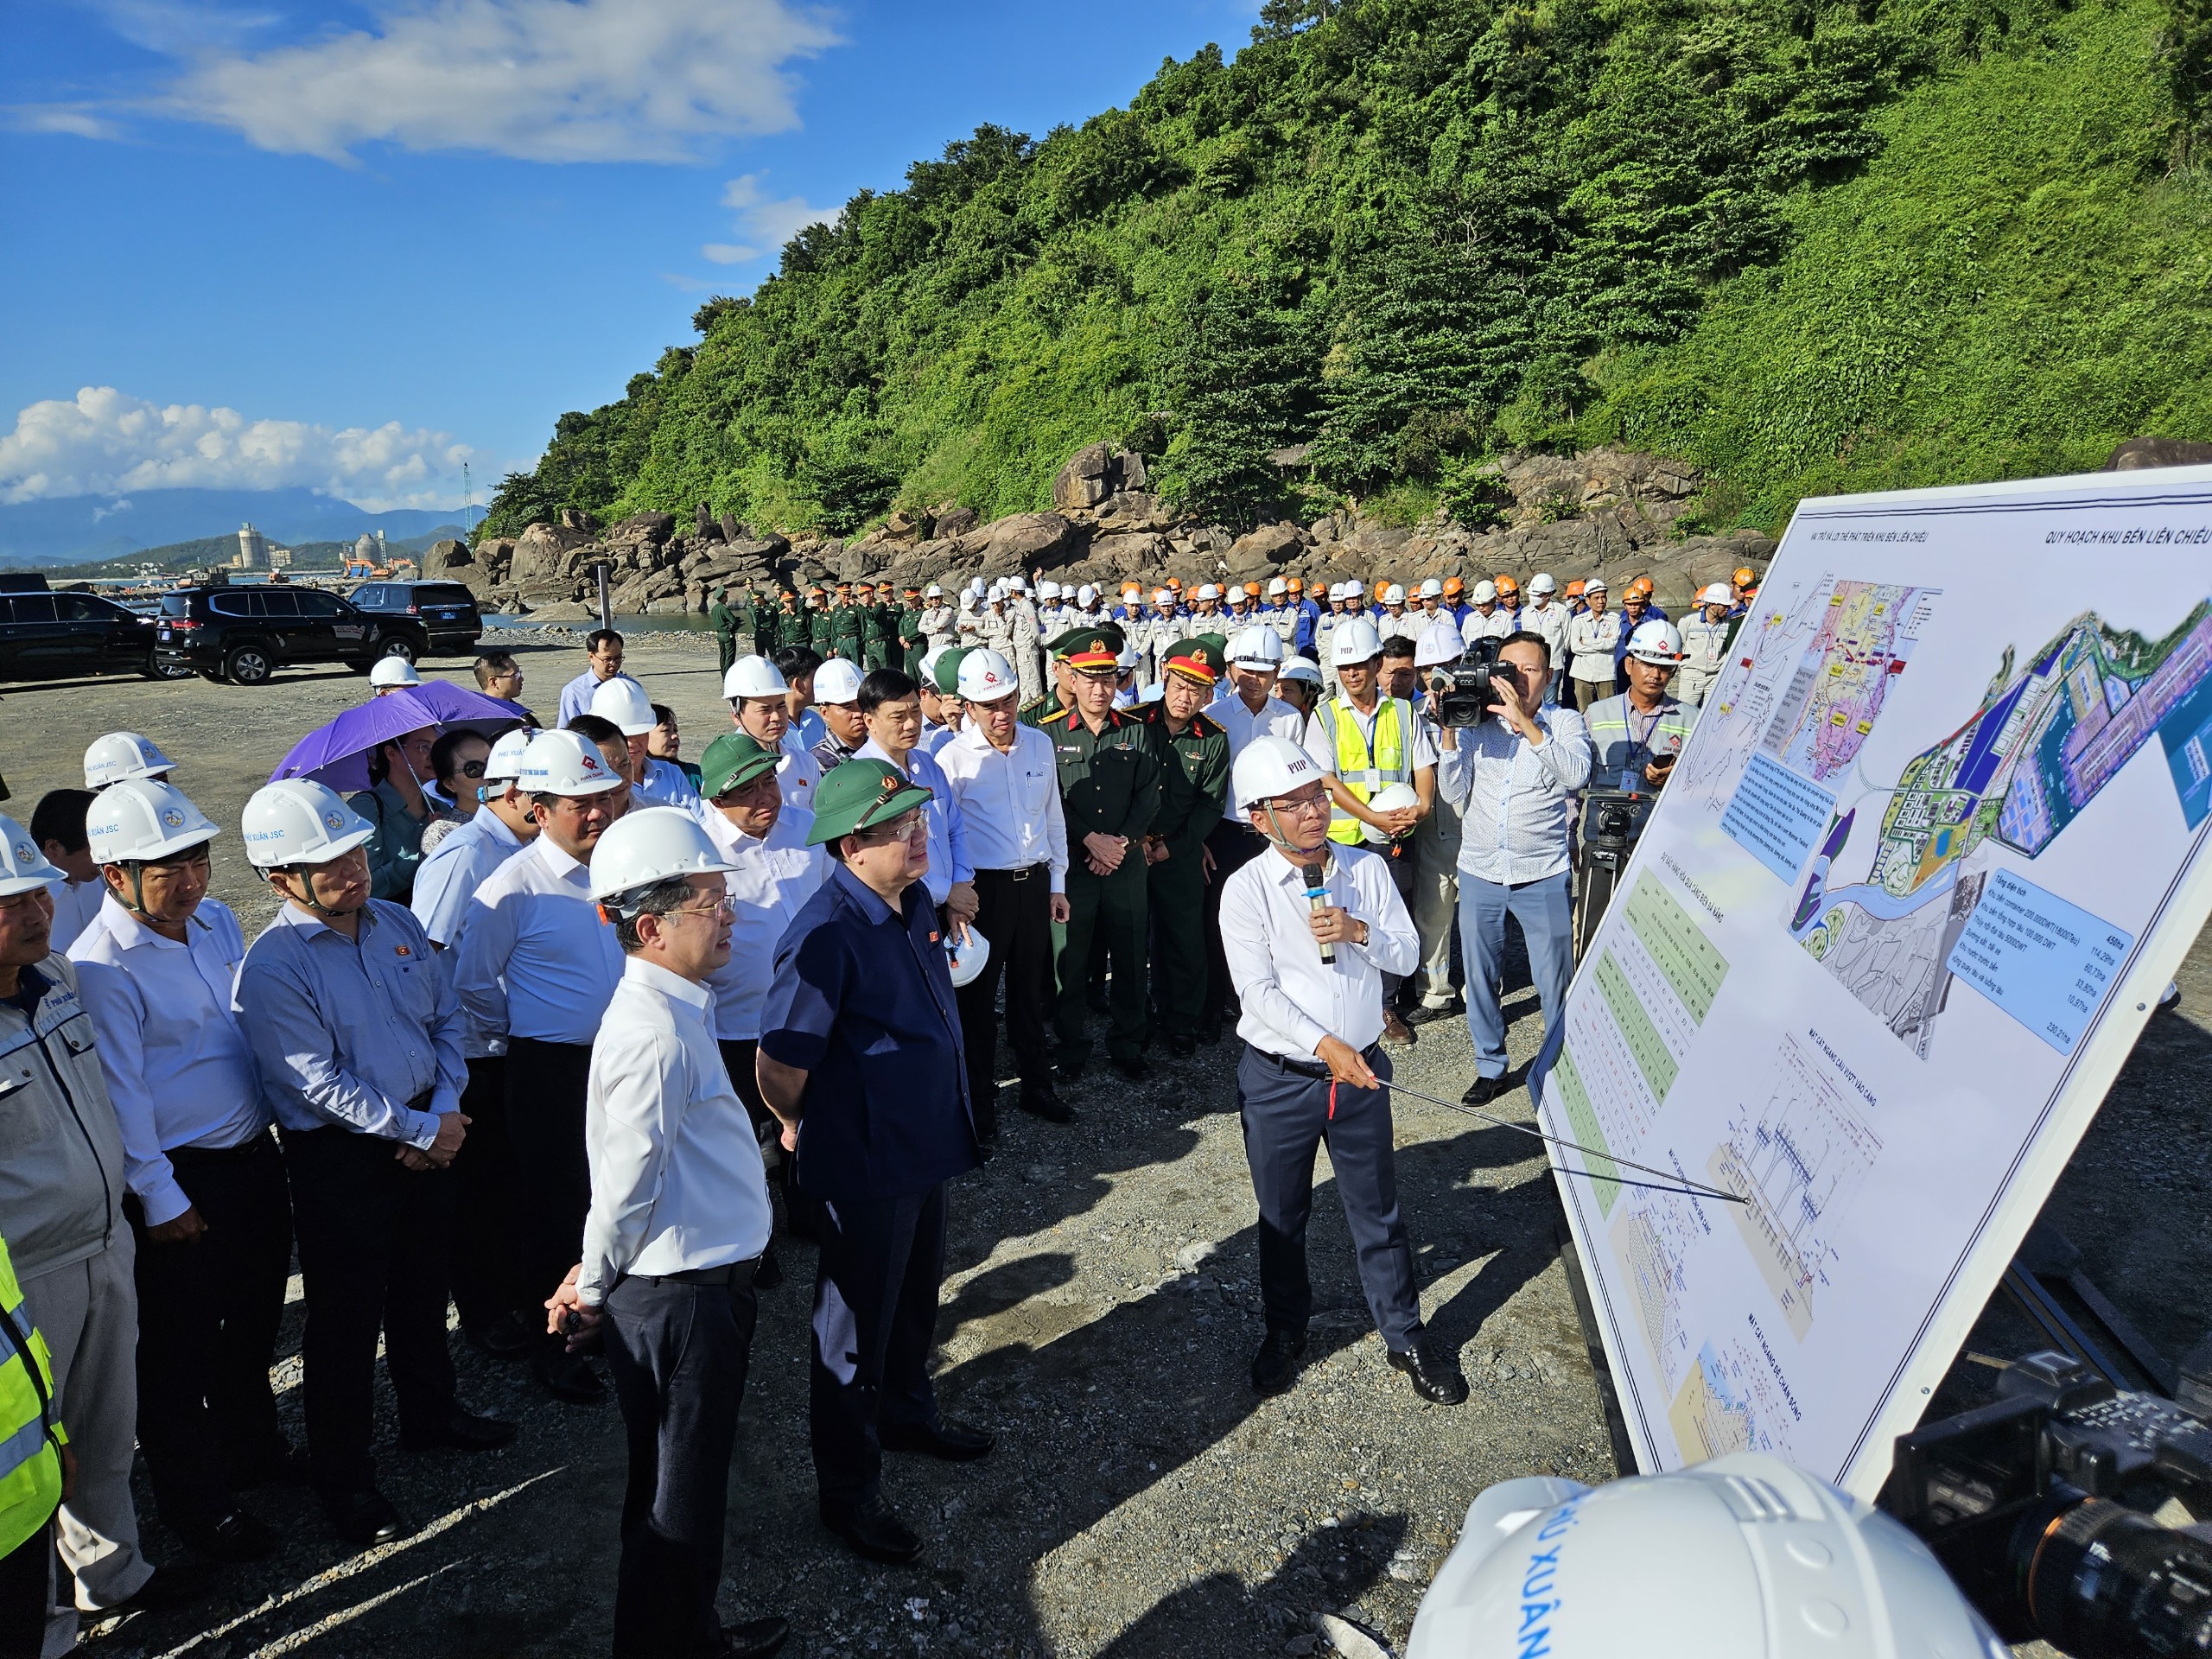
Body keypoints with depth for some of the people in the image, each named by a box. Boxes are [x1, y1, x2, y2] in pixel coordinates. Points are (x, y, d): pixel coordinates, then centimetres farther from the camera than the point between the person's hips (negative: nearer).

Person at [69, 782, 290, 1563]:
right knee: (179, 1344, 9)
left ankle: (252, 1447, 45)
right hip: (181, 1178, -7)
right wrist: (158, 1198, -13)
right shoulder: (102, 966, -20)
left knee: (255, 1317, 23)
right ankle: (195, 1500, 28)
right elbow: (121, 1091, -17)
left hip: (255, 1154, 7)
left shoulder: (216, 920, 2)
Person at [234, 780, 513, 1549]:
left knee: (423, 1285, 22)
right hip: (339, 1158, -6)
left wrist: (445, 1109, -6)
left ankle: (430, 1412, 44)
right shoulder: (272, 967, -19)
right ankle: (342, 1473, 26)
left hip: (426, 1134, 6)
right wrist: (421, 1129, -16)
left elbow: (446, 1017, 7)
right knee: (346, 1316, 7)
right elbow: (321, 1085, -20)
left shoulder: (398, 923, 1)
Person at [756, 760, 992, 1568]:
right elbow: (779, 1061, -23)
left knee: (917, 1296, 26)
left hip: (927, 1141, 8)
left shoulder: (915, 902, -1)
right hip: (865, 1162, -8)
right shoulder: (828, 934, -28)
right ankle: (848, 1491, 29)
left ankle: (906, 1412, 51)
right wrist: (802, 1129, -4)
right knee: (857, 1326, 10)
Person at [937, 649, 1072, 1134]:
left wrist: (1056, 883, 13)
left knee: (1030, 992, 16)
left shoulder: (1040, 744, 5)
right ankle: (979, 1104, 20)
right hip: (984, 888, -4)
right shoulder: (952, 756, -10)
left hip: (1034, 883, 4)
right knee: (978, 998, 6)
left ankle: (1037, 1088, 31)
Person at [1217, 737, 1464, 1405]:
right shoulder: (1246, 889, -12)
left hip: (1362, 1070, 2)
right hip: (1279, 1079, -2)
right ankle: (1286, 1331, 40)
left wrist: (1359, 932, -17)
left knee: (1378, 1211, 14)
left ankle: (1404, 1337, 34)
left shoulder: (1367, 869, -2)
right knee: (1282, 1218, 17)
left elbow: (1407, 955, 2)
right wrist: (1327, 1046, -22)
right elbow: (1258, 991, -17)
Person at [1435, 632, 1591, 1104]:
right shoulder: (1476, 722, 3)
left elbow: (1576, 775, -19)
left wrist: (1526, 724, -24)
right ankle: (1490, 1066, 29)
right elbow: (1453, 792, -1)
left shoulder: (1565, 721, 0)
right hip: (1479, 873, 2)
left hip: (1543, 875, -2)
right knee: (1480, 976, 12)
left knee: (1555, 981, 4)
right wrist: (1448, 731, -11)